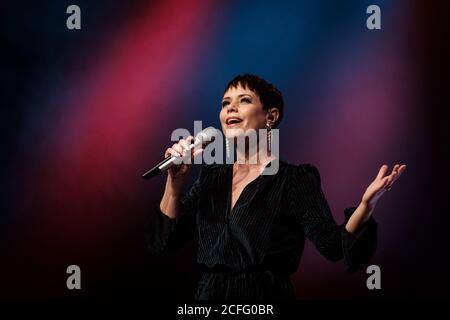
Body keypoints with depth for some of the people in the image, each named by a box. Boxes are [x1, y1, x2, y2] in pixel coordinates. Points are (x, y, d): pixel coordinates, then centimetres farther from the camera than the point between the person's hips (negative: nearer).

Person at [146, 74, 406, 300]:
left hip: (266, 295, -5)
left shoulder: (295, 180, -6)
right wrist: (176, 179, -5)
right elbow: (163, 241, 5)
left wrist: (367, 203, -33)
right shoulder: (211, 178, 8)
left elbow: (334, 246, -17)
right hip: (208, 294, 5)